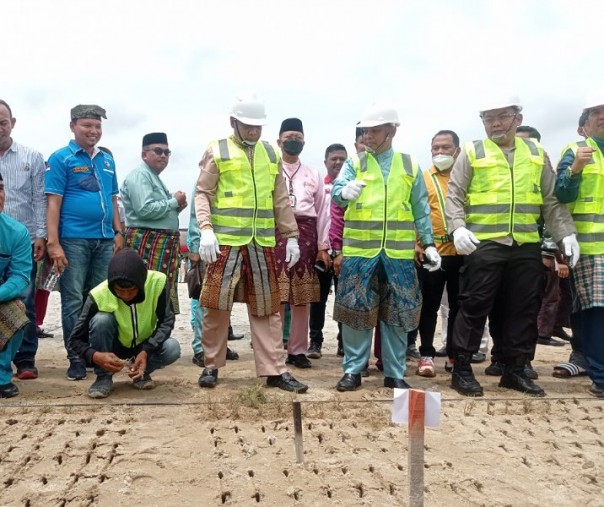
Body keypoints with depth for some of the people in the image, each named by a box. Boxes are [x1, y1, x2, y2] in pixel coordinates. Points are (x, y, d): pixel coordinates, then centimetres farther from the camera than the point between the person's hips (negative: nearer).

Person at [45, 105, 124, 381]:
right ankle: (76, 358, 6)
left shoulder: (107, 160, 15)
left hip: (104, 240, 5)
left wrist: (118, 232, 11)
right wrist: (53, 243, -14)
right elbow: (54, 203, -7)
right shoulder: (61, 158, -1)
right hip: (74, 239, -5)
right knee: (73, 300, -1)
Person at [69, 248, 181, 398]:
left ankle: (141, 373, 1)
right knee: (101, 319, -30)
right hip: (113, 349, -1)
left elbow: (166, 322, -18)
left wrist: (146, 351, -34)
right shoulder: (99, 295, -27)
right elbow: (75, 339, -20)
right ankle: (104, 377, -11)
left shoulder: (158, 282, -26)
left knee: (172, 348, -29)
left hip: (146, 346, 1)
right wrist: (95, 356, -41)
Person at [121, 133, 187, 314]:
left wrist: (177, 207, 7)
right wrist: (174, 202, -9)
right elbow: (145, 210, -21)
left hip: (163, 244, 10)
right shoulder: (140, 175, -8)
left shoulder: (154, 177, 24)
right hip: (147, 243, -10)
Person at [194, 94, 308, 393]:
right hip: (225, 241, -3)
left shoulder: (271, 154, 14)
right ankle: (211, 366, 18)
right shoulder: (217, 151, 2)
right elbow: (203, 194, -3)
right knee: (217, 306, 2)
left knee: (266, 308, 6)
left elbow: (281, 201, 15)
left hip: (262, 244, 4)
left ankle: (274, 371, 11)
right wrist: (206, 230, -17)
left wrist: (291, 236, 10)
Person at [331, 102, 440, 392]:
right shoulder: (354, 163, 6)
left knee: (397, 312, 6)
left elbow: (421, 210, 11)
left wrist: (429, 244, 5)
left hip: (399, 252, 1)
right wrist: (344, 191, -35)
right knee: (355, 309, 2)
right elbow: (336, 191, -12)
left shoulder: (409, 165, 9)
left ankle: (395, 373, 19)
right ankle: (353, 370, 16)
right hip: (359, 251, -1)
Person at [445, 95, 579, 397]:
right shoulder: (472, 152, 4)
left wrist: (566, 233, 5)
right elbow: (454, 196, -1)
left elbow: (551, 200, 15)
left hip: (526, 246, 4)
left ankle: (515, 370, 20)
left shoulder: (536, 153, 14)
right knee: (474, 307, -2)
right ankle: (461, 369, 9)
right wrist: (458, 227, -17)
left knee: (524, 310, 8)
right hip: (483, 245, -4)